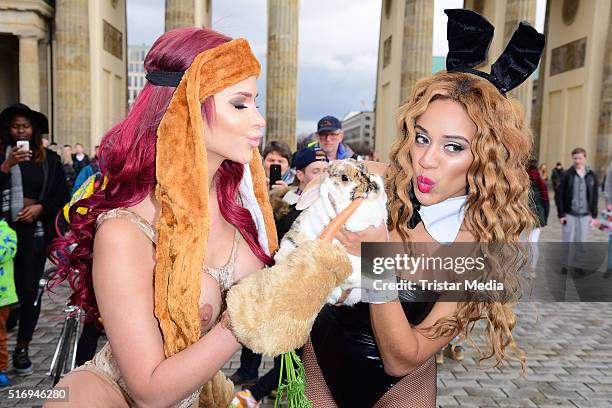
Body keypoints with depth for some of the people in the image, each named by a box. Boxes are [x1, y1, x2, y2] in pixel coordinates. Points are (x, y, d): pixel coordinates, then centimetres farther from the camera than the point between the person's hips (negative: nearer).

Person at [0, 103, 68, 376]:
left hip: (35, 230, 1)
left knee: (30, 289, 4)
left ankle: (22, 349, 15)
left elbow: (61, 197, 8)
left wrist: (40, 207, -8)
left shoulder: (49, 159, 7)